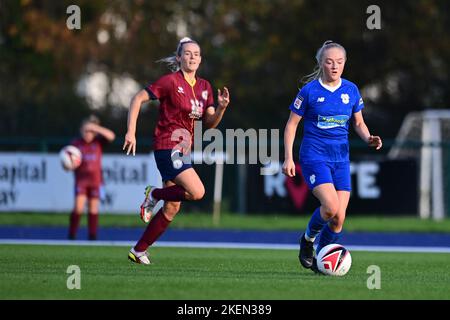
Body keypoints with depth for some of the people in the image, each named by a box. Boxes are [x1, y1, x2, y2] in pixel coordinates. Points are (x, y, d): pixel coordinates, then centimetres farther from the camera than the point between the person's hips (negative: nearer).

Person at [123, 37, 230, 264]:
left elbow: (210, 123, 12)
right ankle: (155, 194, 3)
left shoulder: (204, 87, 11)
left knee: (172, 208, 7)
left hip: (183, 150, 8)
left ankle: (139, 251, 17)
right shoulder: (171, 81, -10)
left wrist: (221, 108, -8)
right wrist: (131, 132, -14)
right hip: (167, 146, -8)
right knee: (197, 192, -21)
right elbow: (138, 99, -8)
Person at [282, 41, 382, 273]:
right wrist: (288, 158, -7)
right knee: (331, 207, -24)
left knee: (339, 219, -4)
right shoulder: (309, 90, -6)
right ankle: (308, 239, 4)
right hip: (314, 156, -4)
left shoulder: (351, 90, 5)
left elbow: (358, 123, 16)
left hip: (341, 159, 4)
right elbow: (292, 124, 0)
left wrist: (368, 139, -6)